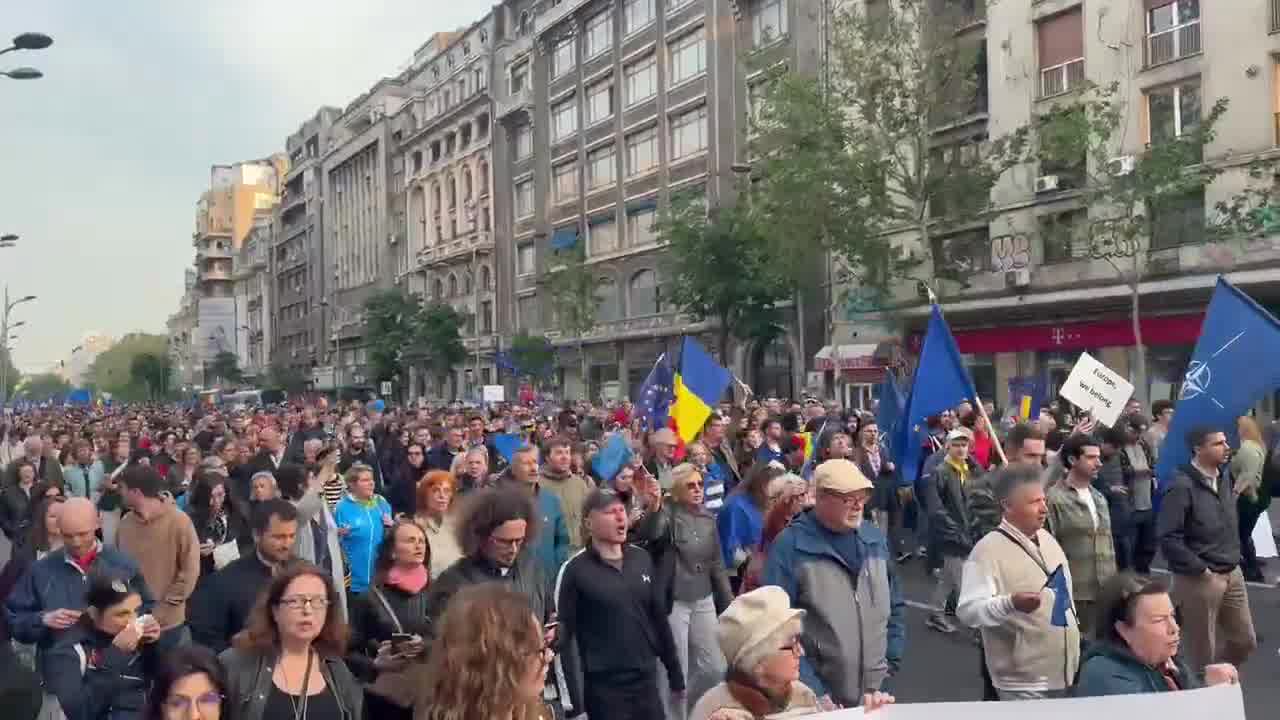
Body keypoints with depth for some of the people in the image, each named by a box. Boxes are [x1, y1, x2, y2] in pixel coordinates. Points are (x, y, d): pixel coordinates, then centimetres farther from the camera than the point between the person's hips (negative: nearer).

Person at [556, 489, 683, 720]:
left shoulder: (642, 558, 5)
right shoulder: (575, 570, -11)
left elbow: (659, 619, 12)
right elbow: (562, 634, -11)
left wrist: (676, 677, 13)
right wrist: (572, 699, -13)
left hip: (647, 681, 5)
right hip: (604, 688, -4)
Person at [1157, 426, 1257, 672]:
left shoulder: (1225, 476, 5)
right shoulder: (1182, 486, -19)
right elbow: (1169, 538, -22)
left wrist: (1234, 555, 8)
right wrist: (1200, 569, -16)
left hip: (1233, 574, 7)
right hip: (1199, 579, -7)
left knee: (1244, 642, 17)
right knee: (1203, 652, 6)